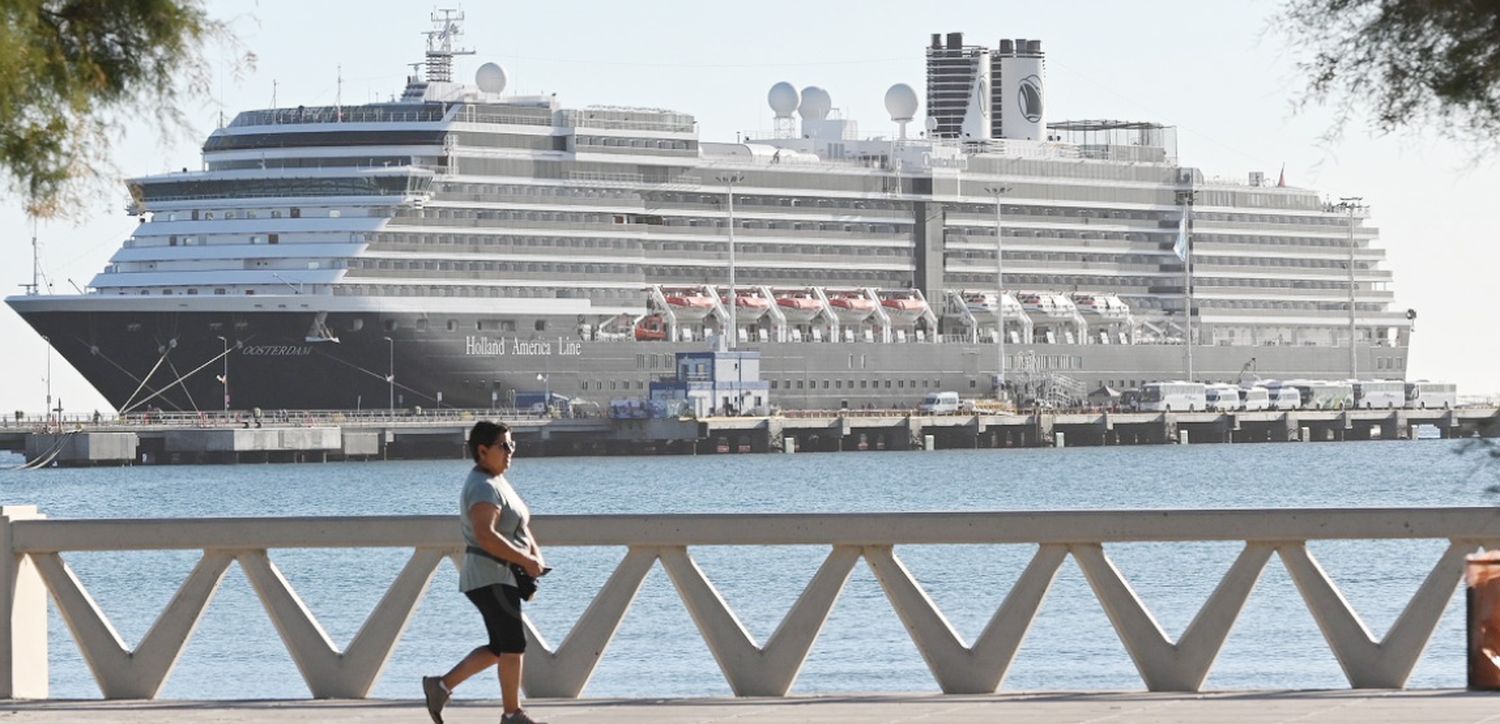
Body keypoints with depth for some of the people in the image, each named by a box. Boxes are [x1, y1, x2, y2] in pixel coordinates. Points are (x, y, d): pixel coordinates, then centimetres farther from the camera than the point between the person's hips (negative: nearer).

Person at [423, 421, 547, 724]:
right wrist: (526, 560, -23)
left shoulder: (497, 481, 17)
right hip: (491, 577, -10)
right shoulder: (483, 487, -16)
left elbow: (519, 527, 25)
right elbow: (486, 535, -28)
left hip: (501, 576, 10)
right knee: (513, 645, -5)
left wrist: (535, 553, 7)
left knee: (500, 648, 13)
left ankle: (441, 685, 15)